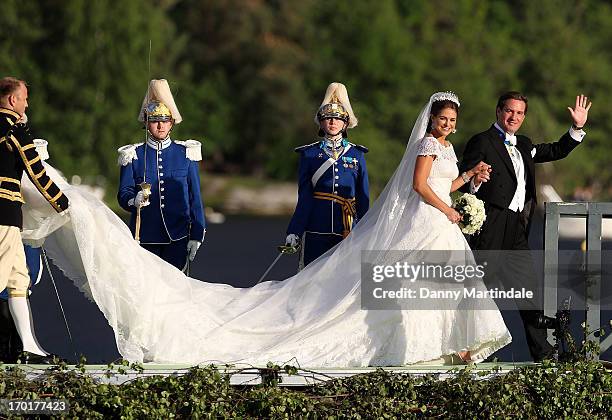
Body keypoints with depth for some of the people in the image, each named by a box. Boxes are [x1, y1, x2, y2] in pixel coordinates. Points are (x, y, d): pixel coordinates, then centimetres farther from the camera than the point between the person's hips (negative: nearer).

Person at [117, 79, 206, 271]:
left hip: (177, 238, 1)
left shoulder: (186, 154, 6)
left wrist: (196, 235, 3)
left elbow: (195, 197, 8)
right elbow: (123, 194, 2)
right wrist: (134, 201, -22)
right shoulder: (133, 156, 4)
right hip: (145, 238, -1)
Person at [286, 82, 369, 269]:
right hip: (316, 231, -1)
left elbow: (363, 198, 9)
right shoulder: (309, 154, 6)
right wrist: (294, 232, -4)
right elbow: (304, 197, 3)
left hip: (348, 231, 1)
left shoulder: (356, 154, 9)